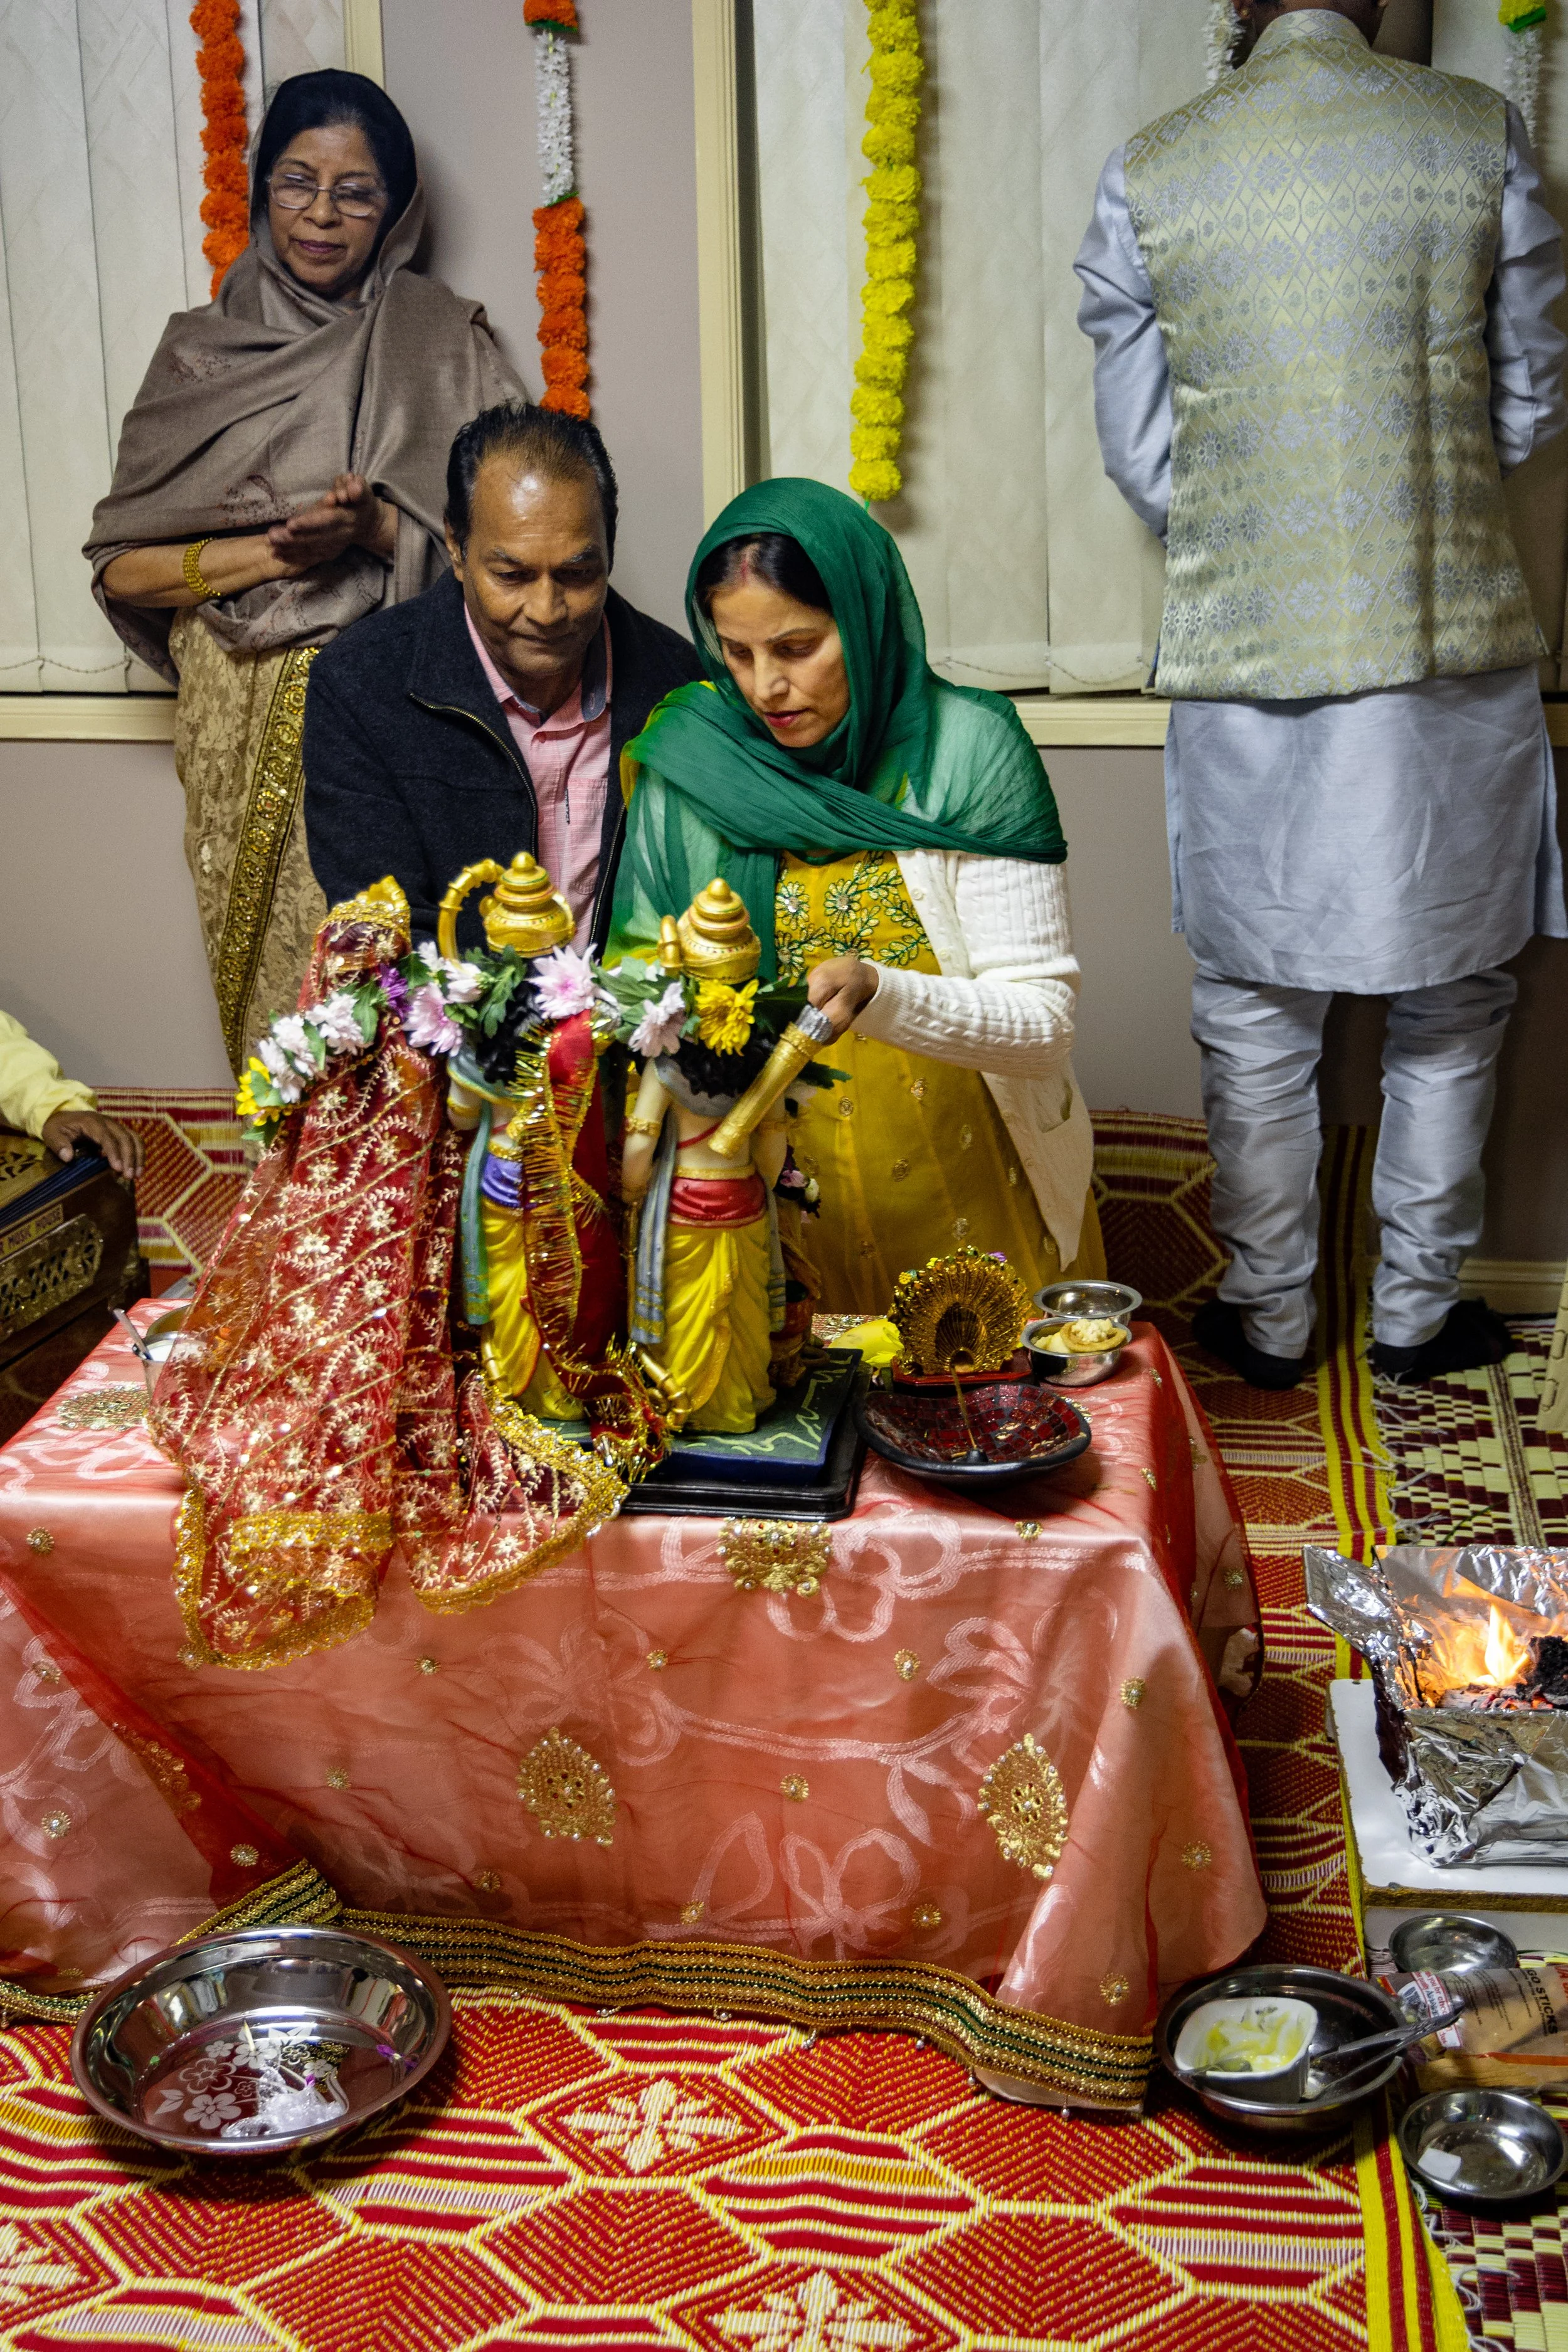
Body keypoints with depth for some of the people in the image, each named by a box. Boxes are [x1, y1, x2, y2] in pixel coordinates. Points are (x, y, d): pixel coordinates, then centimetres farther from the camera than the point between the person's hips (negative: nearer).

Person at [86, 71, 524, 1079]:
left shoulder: (446, 341, 5)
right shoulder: (202, 351, 9)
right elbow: (119, 568, 4)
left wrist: (377, 527, -17)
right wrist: (272, 551, -11)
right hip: (247, 734, 2)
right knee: (273, 998, 4)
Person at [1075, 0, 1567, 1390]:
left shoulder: (1149, 177, -2)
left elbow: (1139, 460, 2)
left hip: (1243, 661, 0)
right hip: (1451, 647, 0)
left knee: (1255, 1014, 12)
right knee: (1449, 1006, 15)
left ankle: (1269, 1317, 22)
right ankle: (1419, 1309, 25)